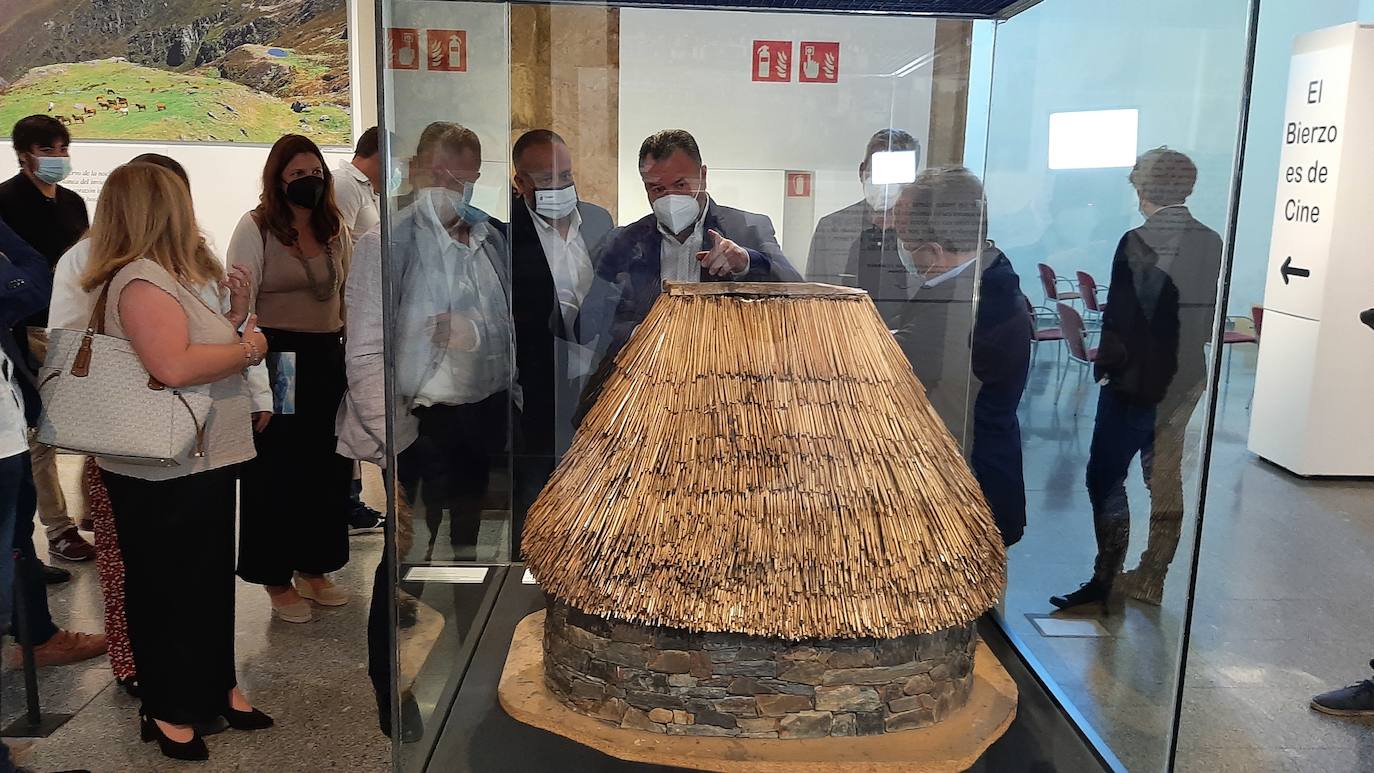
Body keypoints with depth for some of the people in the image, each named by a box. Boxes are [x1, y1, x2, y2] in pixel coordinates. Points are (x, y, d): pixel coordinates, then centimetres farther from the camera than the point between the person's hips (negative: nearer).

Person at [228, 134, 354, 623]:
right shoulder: (255, 228, -6)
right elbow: (239, 305, -10)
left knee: (328, 468, 11)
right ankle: (277, 580, 20)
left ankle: (313, 568, 28)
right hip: (277, 359, -5)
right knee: (275, 472, 4)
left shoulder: (336, 228, 9)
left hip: (329, 358, 5)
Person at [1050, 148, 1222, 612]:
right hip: (1187, 379, 7)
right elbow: (1207, 314, 10)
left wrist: (1104, 363, -2)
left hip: (1138, 380, -7)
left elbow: (1122, 318, -16)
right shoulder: (1211, 243, 5)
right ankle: (1150, 580, 23)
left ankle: (1106, 583, 2)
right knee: (1165, 479, 13)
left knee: (1105, 477, 0)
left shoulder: (1138, 242, -16)